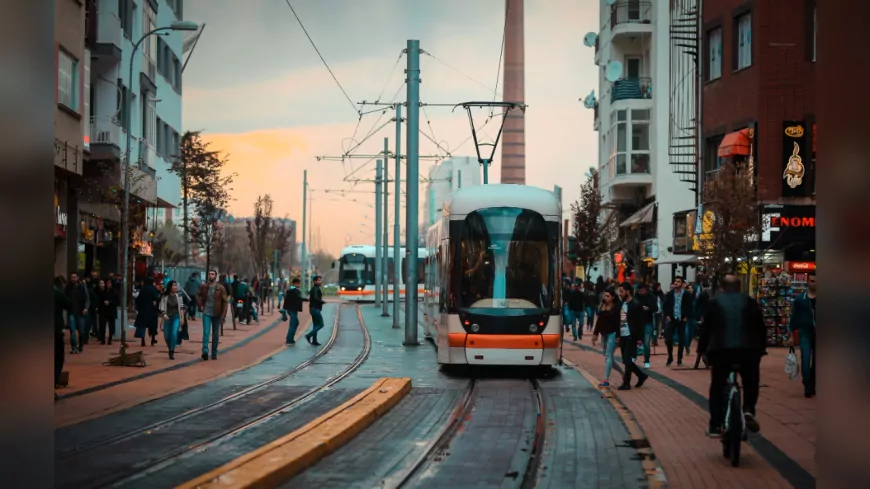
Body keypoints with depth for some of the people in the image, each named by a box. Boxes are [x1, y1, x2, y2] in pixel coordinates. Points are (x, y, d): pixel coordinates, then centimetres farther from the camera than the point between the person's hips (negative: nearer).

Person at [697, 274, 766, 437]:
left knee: (717, 387, 13)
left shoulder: (714, 303, 9)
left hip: (721, 350, -1)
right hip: (748, 349, 1)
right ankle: (748, 410, -2)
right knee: (751, 383, 22)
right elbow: (761, 328, 12)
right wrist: (761, 348, 22)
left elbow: (706, 328, 7)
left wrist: (701, 349, 17)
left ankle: (715, 426, 10)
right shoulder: (750, 302, 13)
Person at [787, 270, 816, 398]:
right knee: (806, 359, -14)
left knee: (816, 362, 8)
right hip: (805, 333, -1)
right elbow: (793, 317, 5)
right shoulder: (800, 299, 2)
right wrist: (791, 335, 1)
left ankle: (813, 387, 20)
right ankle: (807, 387, -11)